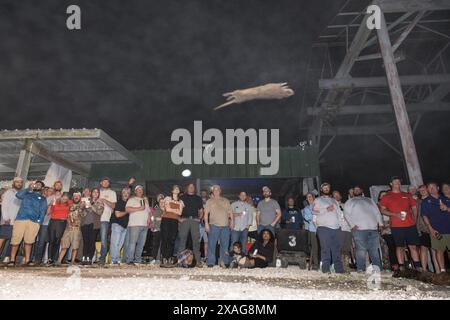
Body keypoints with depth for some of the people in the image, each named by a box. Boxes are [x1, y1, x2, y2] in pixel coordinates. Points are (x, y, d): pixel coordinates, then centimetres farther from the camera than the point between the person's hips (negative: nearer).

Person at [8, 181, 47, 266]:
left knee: (29, 241, 0)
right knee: (16, 239, -6)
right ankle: (12, 260, 0)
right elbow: (18, 195, -2)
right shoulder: (27, 194, 19)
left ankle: (27, 260, 6)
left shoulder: (43, 198, 20)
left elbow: (43, 211, 10)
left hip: (34, 222, 1)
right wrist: (29, 188, -1)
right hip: (21, 219, -1)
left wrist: (39, 221, -3)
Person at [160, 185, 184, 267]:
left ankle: (170, 259, 1)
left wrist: (171, 210, 0)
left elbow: (180, 213, 4)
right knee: (165, 239, -8)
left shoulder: (180, 202, 18)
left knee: (172, 240, -2)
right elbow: (167, 209, -6)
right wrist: (176, 210, 1)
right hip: (166, 220, -3)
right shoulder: (167, 199, 9)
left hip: (175, 221, 3)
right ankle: (164, 259, -8)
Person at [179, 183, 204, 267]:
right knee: (182, 240, -3)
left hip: (195, 220, 1)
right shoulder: (182, 197, 14)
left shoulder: (198, 198, 20)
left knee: (196, 240, -4)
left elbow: (201, 210, 20)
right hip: (184, 220, -1)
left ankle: (198, 260, -2)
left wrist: (199, 218, 4)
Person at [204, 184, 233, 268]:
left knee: (225, 245, 4)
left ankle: (223, 262, 12)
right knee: (212, 244, -3)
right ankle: (210, 262, 2)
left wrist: (231, 220, 3)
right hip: (214, 225, -2)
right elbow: (206, 213, 4)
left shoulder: (226, 201, 17)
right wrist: (206, 223, -6)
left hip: (225, 226, 3)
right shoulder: (209, 201, 10)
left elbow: (230, 212, 16)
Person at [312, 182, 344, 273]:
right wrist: (326, 210, -13)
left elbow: (339, 212, 22)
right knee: (325, 249, -8)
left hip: (336, 227, 4)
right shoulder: (318, 200, 11)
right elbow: (314, 211, -4)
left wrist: (340, 223, 9)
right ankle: (326, 270, -6)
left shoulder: (334, 200, 26)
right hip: (324, 227, -4)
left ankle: (339, 270, 5)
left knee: (337, 249, 2)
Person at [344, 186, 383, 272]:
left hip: (373, 228, 3)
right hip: (359, 229, -3)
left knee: (375, 250, 3)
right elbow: (346, 214, 3)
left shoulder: (369, 200, 27)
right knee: (361, 250, -9)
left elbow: (377, 212, 22)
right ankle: (361, 269, -5)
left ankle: (379, 269, 8)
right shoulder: (349, 202, 16)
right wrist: (352, 225, -10)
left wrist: (380, 223, 7)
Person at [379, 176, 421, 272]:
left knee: (413, 246, 4)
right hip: (396, 226, -3)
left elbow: (414, 207, 20)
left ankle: (418, 267, 9)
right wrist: (395, 214, -13)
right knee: (400, 247, 1)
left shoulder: (407, 195, 16)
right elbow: (383, 210, 1)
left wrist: (414, 218, 4)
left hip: (410, 225, 3)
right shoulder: (387, 197, 5)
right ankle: (401, 267, 6)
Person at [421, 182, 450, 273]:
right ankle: (442, 270, 3)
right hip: (436, 231, -2)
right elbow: (424, 216, 2)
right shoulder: (426, 201, 7)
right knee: (439, 250, -3)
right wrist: (431, 229, -7)